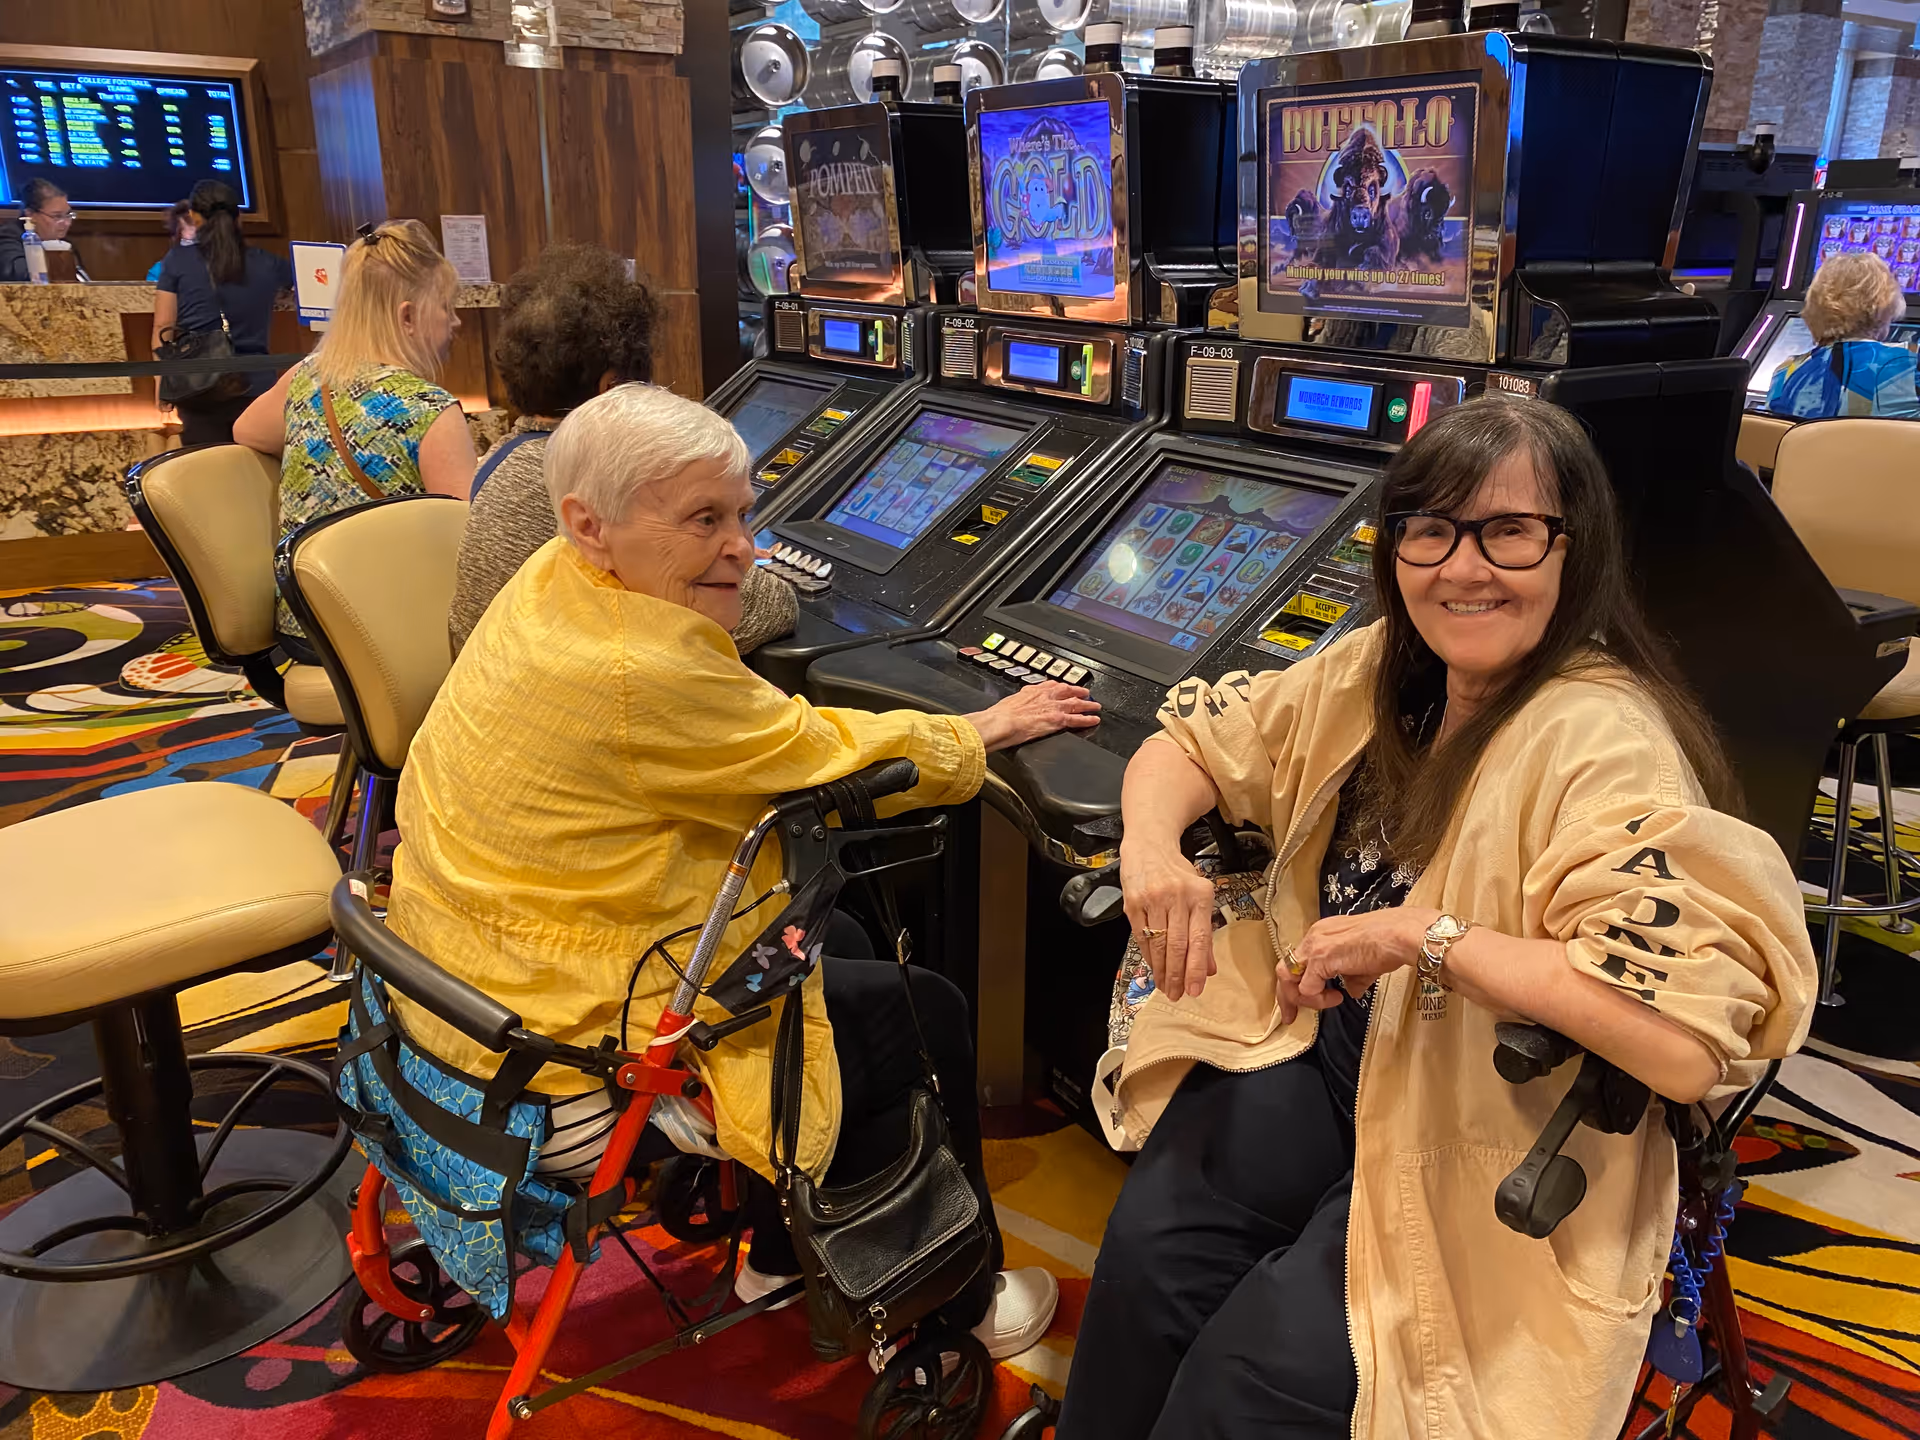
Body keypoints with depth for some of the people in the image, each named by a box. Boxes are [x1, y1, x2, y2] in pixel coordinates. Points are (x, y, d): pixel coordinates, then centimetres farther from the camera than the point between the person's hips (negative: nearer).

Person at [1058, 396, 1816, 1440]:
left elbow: (1688, 1044, -31)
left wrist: (1425, 935, -29)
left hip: (1498, 1139, -5)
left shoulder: (1604, 744, -22)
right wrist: (1152, 839, -16)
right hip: (1337, 1034, 5)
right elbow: (1198, 739, 6)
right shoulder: (1382, 668, -1)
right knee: (1152, 1245, -14)